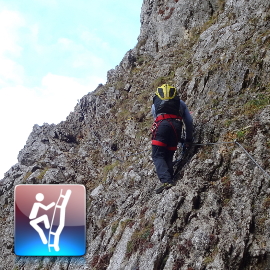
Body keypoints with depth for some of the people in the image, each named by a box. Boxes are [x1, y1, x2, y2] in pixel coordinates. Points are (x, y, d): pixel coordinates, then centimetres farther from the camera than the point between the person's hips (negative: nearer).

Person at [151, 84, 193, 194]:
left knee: (157, 156, -5)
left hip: (162, 124, -2)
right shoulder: (180, 103, 32)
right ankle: (170, 180, -5)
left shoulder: (155, 103, 31)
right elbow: (189, 121, 27)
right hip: (177, 125, 2)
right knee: (168, 157, 10)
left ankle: (166, 181, -24)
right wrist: (188, 139, 34)